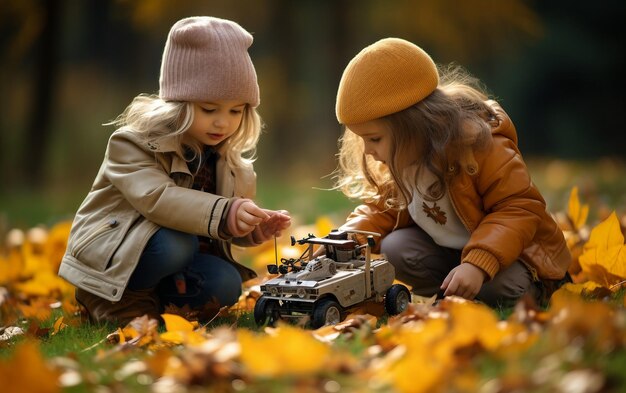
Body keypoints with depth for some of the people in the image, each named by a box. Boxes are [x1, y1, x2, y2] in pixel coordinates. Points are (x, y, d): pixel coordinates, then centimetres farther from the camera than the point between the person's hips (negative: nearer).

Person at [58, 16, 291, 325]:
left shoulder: (227, 159, 2)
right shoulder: (133, 143, -19)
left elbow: (232, 228, 6)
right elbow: (156, 198, -37)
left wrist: (258, 227, -19)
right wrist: (223, 213, -51)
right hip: (109, 252, -6)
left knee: (226, 285, -20)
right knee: (175, 245, -35)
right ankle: (121, 298, -10)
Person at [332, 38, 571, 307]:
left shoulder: (477, 144, -28)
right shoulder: (397, 161, -6)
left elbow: (519, 209, -29)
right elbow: (384, 209, 4)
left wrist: (478, 264, -42)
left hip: (512, 250, -6)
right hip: (449, 251, 6)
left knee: (498, 288, -35)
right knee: (394, 248, -16)